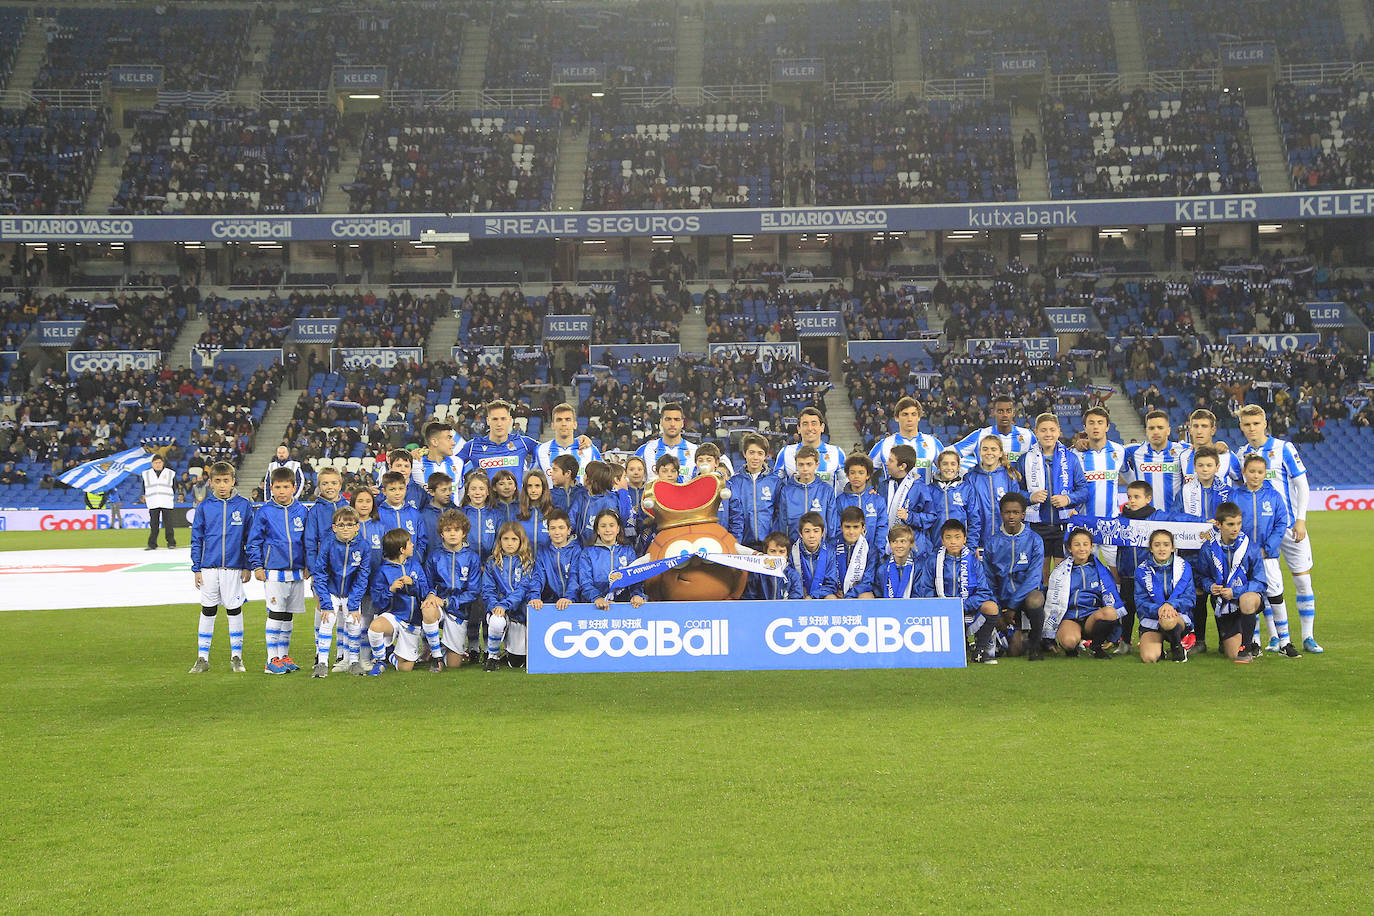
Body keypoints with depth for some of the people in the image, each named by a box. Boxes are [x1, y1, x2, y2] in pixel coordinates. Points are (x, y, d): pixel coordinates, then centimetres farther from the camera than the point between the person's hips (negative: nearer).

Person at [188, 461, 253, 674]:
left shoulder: (244, 506, -1)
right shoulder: (204, 507, 1)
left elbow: (250, 538, 4)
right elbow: (196, 540, 6)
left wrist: (247, 566, 1)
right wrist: (196, 569, 2)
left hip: (234, 568, -1)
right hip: (209, 568, 1)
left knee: (234, 611, 6)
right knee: (208, 612, 7)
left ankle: (236, 657, 17)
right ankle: (202, 658, 15)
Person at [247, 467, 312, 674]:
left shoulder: (301, 511, 6)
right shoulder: (264, 513, -3)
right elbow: (254, 541, 2)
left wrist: (308, 565, 12)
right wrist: (257, 566, -3)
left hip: (297, 572, 4)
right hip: (274, 572, -4)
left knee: (288, 616, 11)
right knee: (276, 615, -5)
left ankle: (284, 655, 20)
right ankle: (273, 659, 1)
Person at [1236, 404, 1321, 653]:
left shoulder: (1283, 448, -4)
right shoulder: (1241, 454, 5)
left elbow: (1302, 485, -4)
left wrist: (1300, 519, -10)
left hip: (1289, 524, -3)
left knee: (1303, 579, -2)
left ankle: (1308, 637, 7)